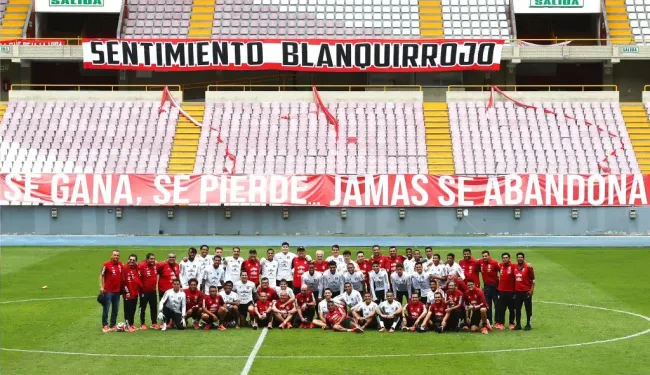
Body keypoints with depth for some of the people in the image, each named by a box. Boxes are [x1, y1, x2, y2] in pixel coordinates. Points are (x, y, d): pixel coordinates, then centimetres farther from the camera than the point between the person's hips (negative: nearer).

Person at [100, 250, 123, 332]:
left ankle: (113, 325, 19)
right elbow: (101, 275, -6)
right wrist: (101, 287, -13)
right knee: (106, 309, 0)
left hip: (117, 291, 5)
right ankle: (105, 325, 6)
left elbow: (123, 275, 18)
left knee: (115, 309, 10)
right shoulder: (106, 264, -7)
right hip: (108, 291, -5)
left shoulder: (121, 265, 7)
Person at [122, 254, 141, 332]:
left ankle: (132, 324, 22)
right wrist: (126, 291, -13)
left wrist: (141, 290, 13)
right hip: (128, 293, -6)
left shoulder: (138, 269, 9)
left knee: (133, 309, 13)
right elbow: (123, 281, -12)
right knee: (128, 309, -4)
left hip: (135, 293, 7)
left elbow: (140, 280, 17)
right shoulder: (125, 268, -10)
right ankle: (128, 326, -2)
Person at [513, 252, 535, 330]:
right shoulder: (515, 267, 8)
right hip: (517, 291, 5)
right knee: (517, 309, 6)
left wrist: (532, 289, -10)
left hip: (526, 291, -4)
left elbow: (533, 279, -4)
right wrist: (514, 289, 12)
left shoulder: (528, 267, -5)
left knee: (528, 308, 2)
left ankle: (528, 324, 10)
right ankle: (518, 324, 14)